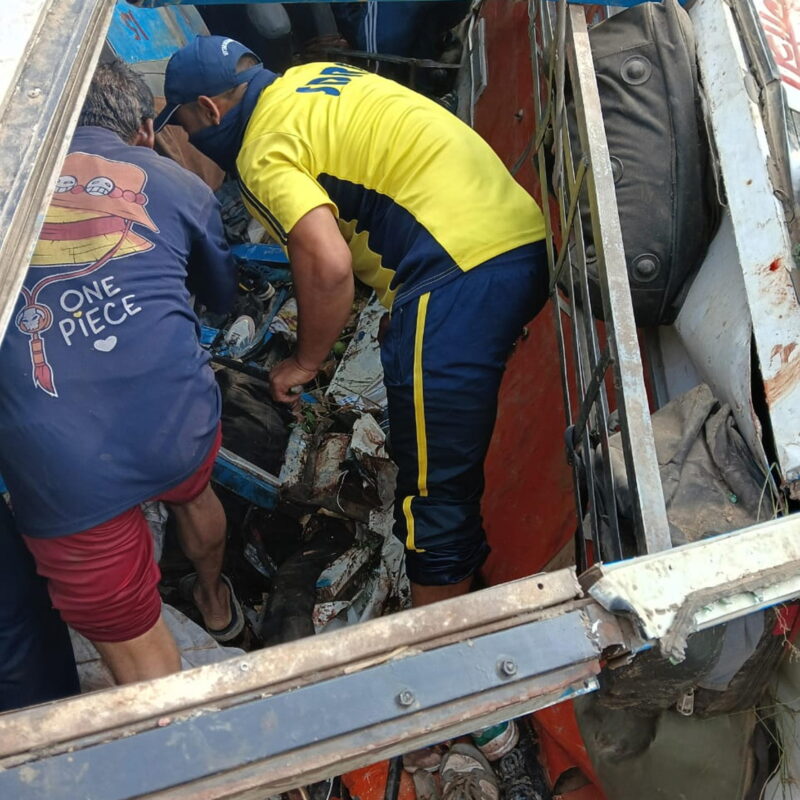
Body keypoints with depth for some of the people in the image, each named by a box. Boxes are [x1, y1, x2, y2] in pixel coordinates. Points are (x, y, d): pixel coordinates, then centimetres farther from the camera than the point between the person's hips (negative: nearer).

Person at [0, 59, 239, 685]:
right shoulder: (179, 184, 11)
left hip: (56, 463, -3)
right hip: (177, 419, 3)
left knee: (134, 646, 14)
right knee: (193, 494, 38)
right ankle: (216, 602, 65)